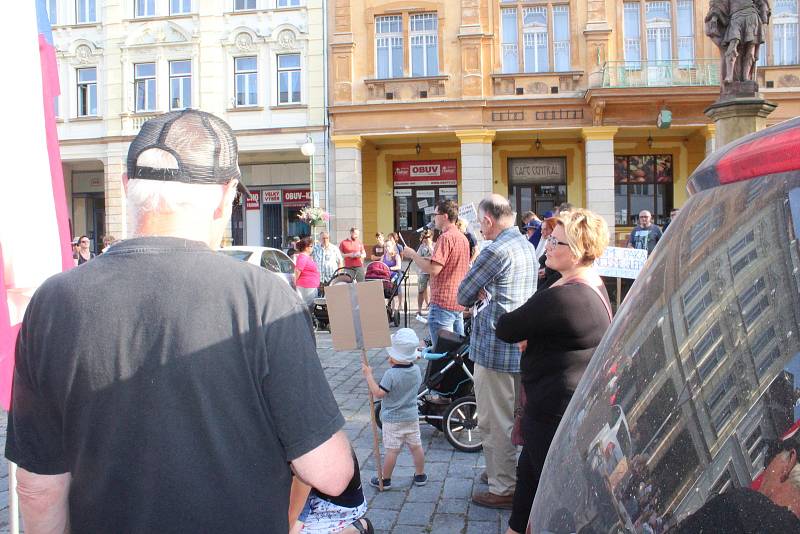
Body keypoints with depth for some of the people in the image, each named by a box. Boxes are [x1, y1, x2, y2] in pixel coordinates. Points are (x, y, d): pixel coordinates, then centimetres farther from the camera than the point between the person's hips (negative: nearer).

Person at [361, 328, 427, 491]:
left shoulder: (391, 374, -23)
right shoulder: (416, 370, -4)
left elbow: (378, 393, -25)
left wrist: (368, 375, -18)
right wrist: (395, 366, 14)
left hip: (392, 419, -5)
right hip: (412, 416, 6)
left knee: (392, 450, 3)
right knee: (416, 446, 14)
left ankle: (385, 480, 16)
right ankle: (420, 475, 27)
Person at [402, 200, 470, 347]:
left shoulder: (446, 237, -15)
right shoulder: (463, 237, 14)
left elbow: (433, 269, -22)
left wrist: (413, 255, -9)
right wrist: (420, 258, 18)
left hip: (443, 302, -9)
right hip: (459, 302, 10)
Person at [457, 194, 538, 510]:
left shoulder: (496, 250, -19)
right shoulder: (527, 247, 11)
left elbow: (464, 295, -11)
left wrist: (477, 296, 9)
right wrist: (487, 294, 4)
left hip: (494, 347, -10)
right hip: (522, 344, 10)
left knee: (495, 421, 2)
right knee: (512, 417, 21)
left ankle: (503, 489, 13)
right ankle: (505, 472, 36)